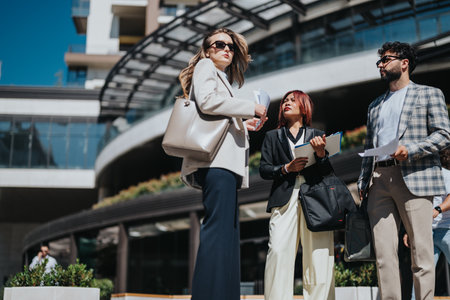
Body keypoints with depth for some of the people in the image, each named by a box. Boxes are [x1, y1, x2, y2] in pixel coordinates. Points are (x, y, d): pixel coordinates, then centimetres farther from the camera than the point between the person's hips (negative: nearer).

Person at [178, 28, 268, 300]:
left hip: (226, 163, 10)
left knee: (227, 233, 4)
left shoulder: (222, 78, 33)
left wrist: (243, 125, 18)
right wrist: (251, 108, -6)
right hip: (215, 159, -10)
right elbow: (207, 100, -13)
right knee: (219, 228, -17)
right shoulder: (205, 66, 7)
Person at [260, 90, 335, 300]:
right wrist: (287, 168, -5)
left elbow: (329, 171, 12)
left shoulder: (317, 136, 22)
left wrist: (321, 154, -7)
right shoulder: (273, 137, 22)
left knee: (319, 255, -9)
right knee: (279, 251, -16)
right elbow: (263, 170, 11)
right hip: (285, 199, 0)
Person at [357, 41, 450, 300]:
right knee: (384, 252, -1)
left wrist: (410, 149, -15)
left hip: (413, 179, -5)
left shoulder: (429, 94, 11)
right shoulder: (375, 105, 26)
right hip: (379, 180, 5)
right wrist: (363, 182, 11)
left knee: (421, 250, -5)